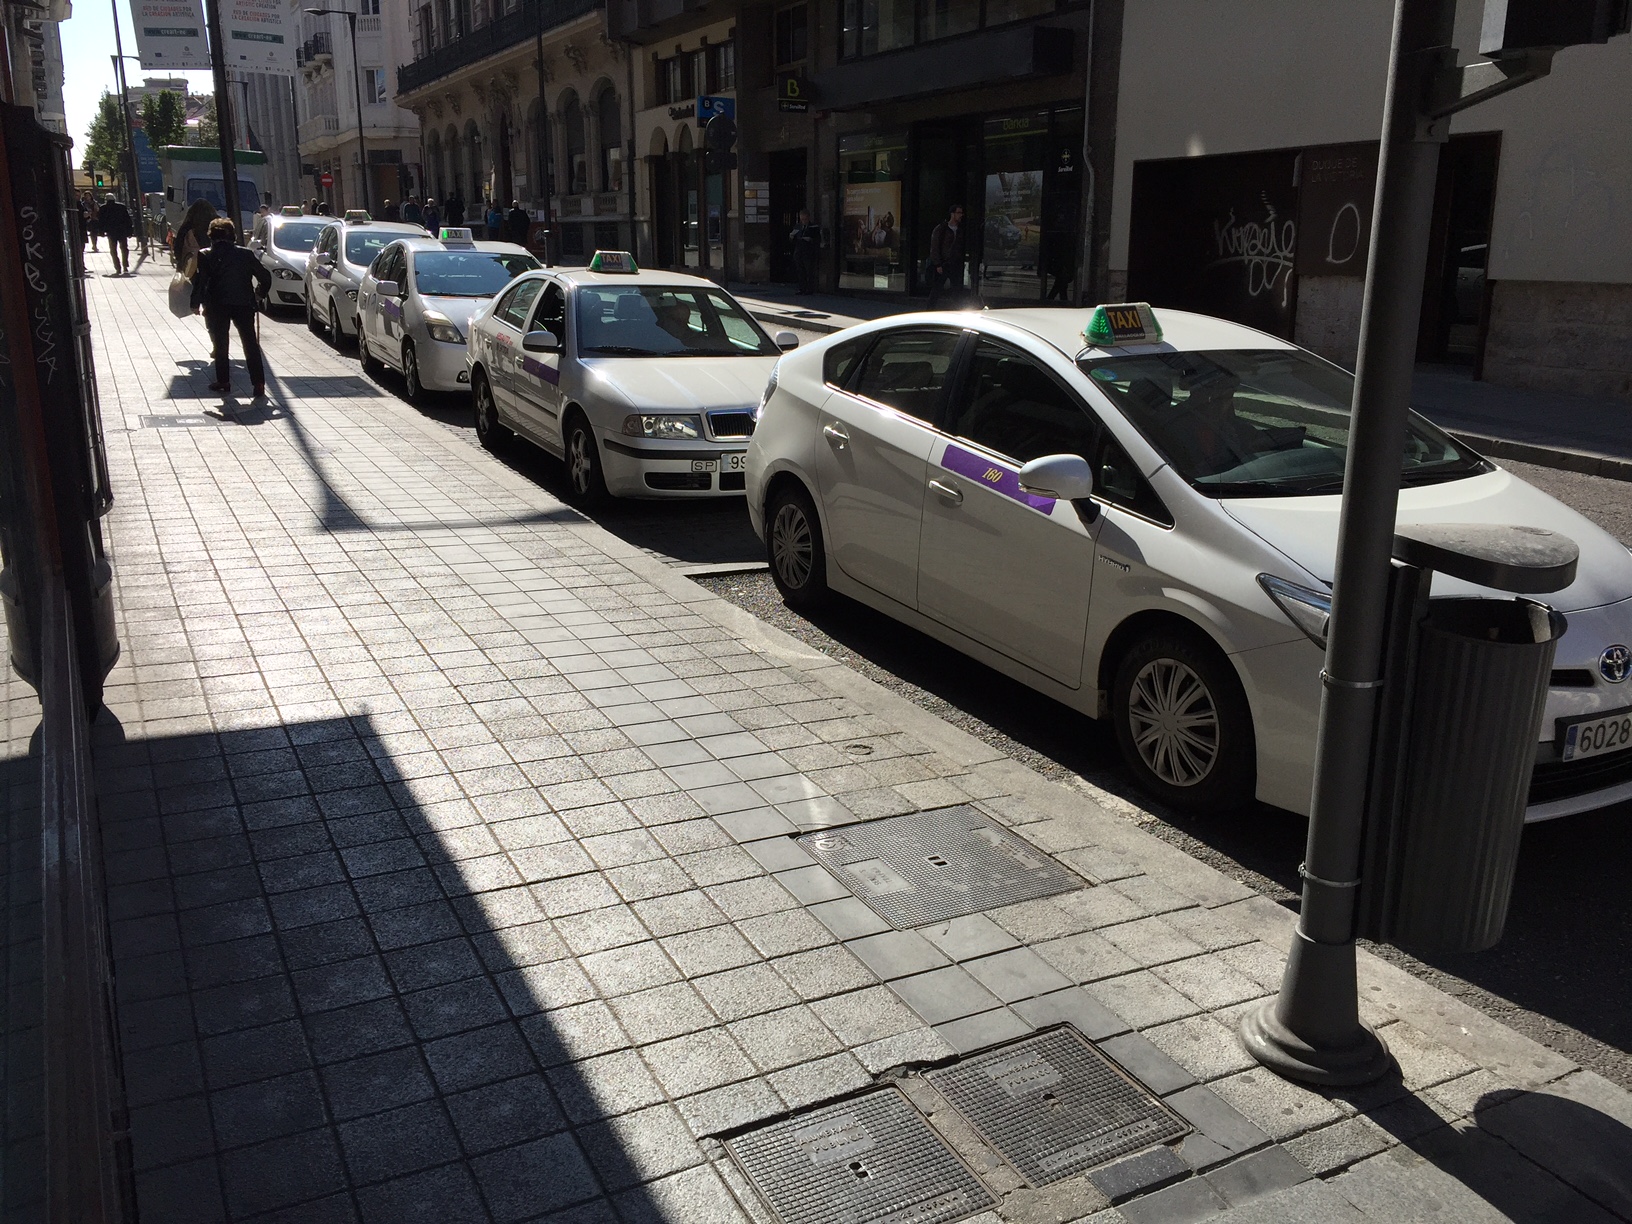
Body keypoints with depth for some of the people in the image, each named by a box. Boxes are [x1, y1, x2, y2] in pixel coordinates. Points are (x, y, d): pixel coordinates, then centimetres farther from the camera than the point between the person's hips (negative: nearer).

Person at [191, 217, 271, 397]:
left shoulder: (206, 256, -3)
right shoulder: (245, 254, 3)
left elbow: (200, 281, -9)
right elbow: (265, 276, 6)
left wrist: (196, 303, 0)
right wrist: (260, 292, 23)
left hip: (217, 306, -2)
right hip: (244, 303, 2)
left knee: (220, 343, 11)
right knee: (250, 344, 6)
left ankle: (223, 381, 10)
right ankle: (258, 383, 0)